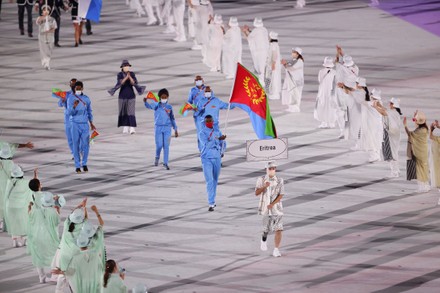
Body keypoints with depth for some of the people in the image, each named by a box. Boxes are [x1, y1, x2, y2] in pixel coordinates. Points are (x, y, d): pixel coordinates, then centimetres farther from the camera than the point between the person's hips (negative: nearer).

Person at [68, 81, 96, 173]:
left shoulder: (86, 99, 5)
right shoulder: (71, 98, -3)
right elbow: (70, 112, -10)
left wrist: (91, 123, 22)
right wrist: (74, 106, -30)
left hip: (85, 124, 2)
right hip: (75, 124, -2)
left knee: (85, 145, 0)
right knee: (76, 145, 0)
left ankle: (84, 164, 16)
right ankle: (77, 165, 6)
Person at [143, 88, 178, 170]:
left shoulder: (169, 107, 7)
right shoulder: (156, 105, 2)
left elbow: (172, 119, 13)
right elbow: (149, 106, -12)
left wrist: (175, 129, 13)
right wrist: (145, 102, -34)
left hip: (167, 128, 1)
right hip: (158, 127, -1)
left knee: (166, 146, -1)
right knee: (159, 145, -3)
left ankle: (165, 163, 6)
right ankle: (157, 157, 27)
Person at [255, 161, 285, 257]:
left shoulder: (280, 181, 0)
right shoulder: (261, 179, 0)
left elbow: (281, 195, -5)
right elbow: (257, 193, -7)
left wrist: (272, 204, -19)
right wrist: (264, 186, -25)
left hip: (277, 207, 0)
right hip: (265, 208, 0)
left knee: (278, 229, -10)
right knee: (267, 229, 4)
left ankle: (276, 250, -4)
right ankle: (264, 238, 39)